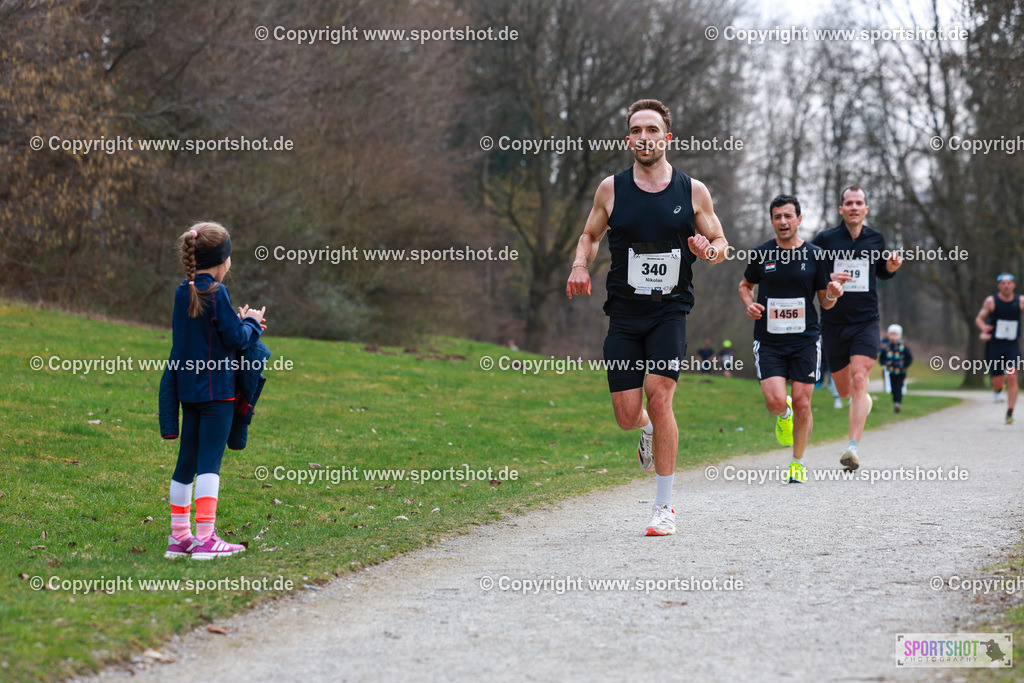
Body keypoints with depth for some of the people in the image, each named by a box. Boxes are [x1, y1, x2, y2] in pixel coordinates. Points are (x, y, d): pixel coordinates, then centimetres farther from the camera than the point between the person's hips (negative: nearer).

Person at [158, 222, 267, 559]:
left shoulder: (183, 292, 9)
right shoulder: (216, 293, -14)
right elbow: (236, 338, -14)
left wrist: (239, 321, 17)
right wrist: (252, 323, 5)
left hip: (187, 388, 7)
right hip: (216, 388, -7)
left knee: (187, 460, 13)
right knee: (210, 461, -7)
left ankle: (179, 536, 17)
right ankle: (205, 538, -10)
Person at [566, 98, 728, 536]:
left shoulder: (693, 192, 2)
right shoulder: (612, 189, 4)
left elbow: (721, 245, 12)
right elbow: (590, 236, 17)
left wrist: (709, 251, -12)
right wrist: (580, 265, -4)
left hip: (670, 310, -2)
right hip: (624, 314, 2)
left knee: (659, 397, -17)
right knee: (627, 415, -3)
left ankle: (665, 507, -7)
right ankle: (649, 431, 39)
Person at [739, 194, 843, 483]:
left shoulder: (815, 254, 2)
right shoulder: (761, 254, 2)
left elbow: (824, 302, 9)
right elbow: (745, 285, 19)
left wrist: (832, 295, -14)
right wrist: (749, 304, -1)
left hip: (805, 340, 0)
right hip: (768, 341, 0)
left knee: (801, 403, -2)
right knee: (776, 402, -14)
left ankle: (798, 463, 16)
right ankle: (783, 414, 24)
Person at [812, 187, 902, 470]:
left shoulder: (876, 239, 7)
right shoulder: (825, 239, -1)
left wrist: (892, 267, 0)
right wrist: (828, 279, -15)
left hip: (866, 321, 0)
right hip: (834, 322, 0)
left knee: (858, 381, -18)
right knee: (844, 390, 9)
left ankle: (853, 448, -23)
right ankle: (865, 400, 48)